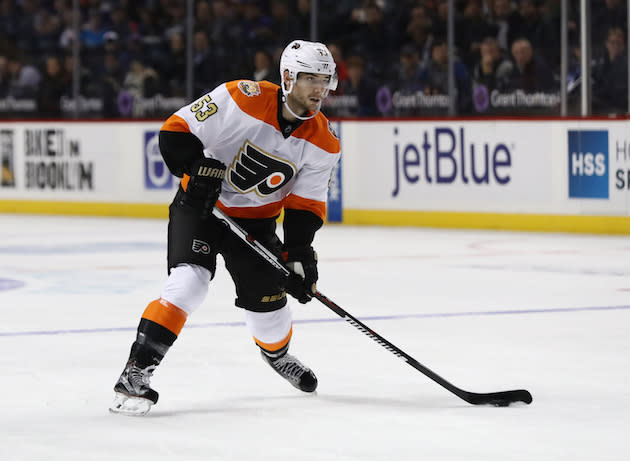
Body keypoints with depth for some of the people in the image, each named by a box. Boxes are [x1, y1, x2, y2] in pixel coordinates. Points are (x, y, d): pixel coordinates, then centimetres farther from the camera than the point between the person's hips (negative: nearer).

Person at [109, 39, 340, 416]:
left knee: (268, 298, 1)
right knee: (190, 280, -24)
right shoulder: (244, 99, -23)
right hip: (200, 205, -4)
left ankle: (277, 353, 38)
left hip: (255, 219, 4)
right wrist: (199, 168, -29)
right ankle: (136, 372, -24)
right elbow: (176, 130, -17)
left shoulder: (324, 143, -9)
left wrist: (300, 251, -18)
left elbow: (306, 204, -5)